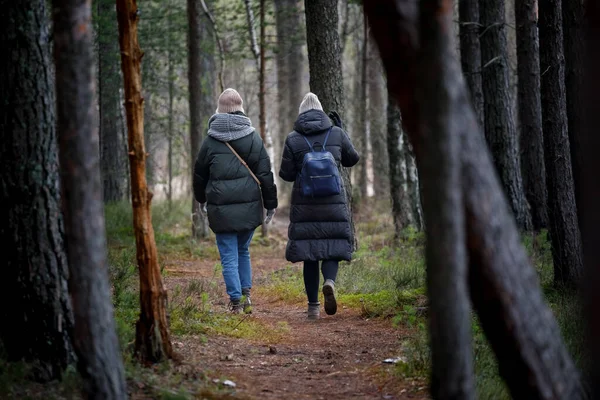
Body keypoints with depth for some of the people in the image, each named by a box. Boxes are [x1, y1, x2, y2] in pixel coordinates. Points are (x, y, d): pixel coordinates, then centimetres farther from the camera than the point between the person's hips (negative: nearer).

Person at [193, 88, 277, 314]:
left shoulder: (211, 141, -1)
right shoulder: (253, 138, 1)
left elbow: (199, 174, 9)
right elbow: (265, 173, 1)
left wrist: (202, 200, 26)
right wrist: (270, 204, 8)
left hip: (221, 208, -2)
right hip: (249, 206, 2)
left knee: (229, 256, 2)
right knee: (243, 251, 18)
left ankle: (236, 301, -2)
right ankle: (245, 295, 13)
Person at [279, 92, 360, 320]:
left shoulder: (293, 140, -4)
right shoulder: (336, 134, 0)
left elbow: (287, 174, 0)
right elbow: (352, 159, 14)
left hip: (304, 205, 0)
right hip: (334, 202, 0)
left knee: (309, 254, 7)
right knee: (333, 249, 9)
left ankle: (313, 306, 7)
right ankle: (330, 282, -23)